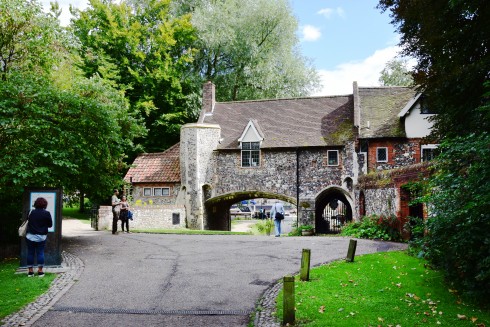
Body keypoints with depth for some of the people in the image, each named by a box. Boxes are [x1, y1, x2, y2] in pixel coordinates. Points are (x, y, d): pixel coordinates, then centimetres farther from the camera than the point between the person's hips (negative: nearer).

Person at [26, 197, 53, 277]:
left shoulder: (32, 212, -2)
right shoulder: (47, 213, -7)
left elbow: (28, 222, 8)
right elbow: (50, 225, 0)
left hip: (30, 236, 1)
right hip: (41, 237, -1)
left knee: (30, 253, 8)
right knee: (40, 253, 4)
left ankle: (30, 271, 12)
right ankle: (40, 271, 4)